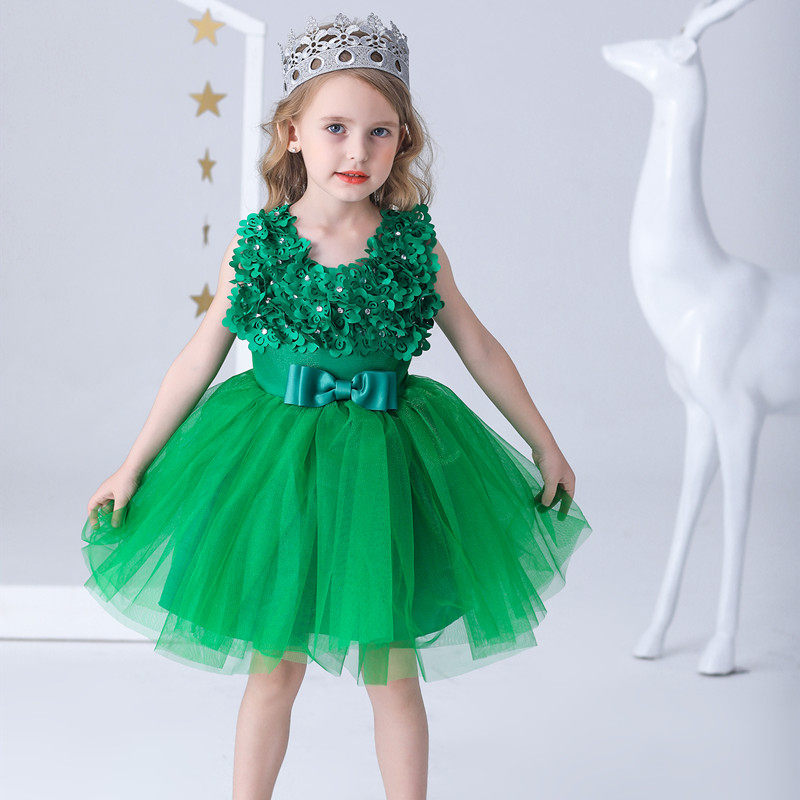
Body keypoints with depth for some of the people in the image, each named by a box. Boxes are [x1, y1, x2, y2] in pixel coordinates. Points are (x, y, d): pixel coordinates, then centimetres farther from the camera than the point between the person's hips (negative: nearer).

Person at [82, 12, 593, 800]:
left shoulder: (414, 246, -6)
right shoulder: (257, 245, -7)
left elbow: (480, 350, 6)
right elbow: (198, 360, 1)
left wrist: (543, 444, 12)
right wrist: (132, 468, 4)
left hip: (383, 463, 0)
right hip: (276, 461, 0)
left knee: (393, 670, 8)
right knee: (273, 665, 10)